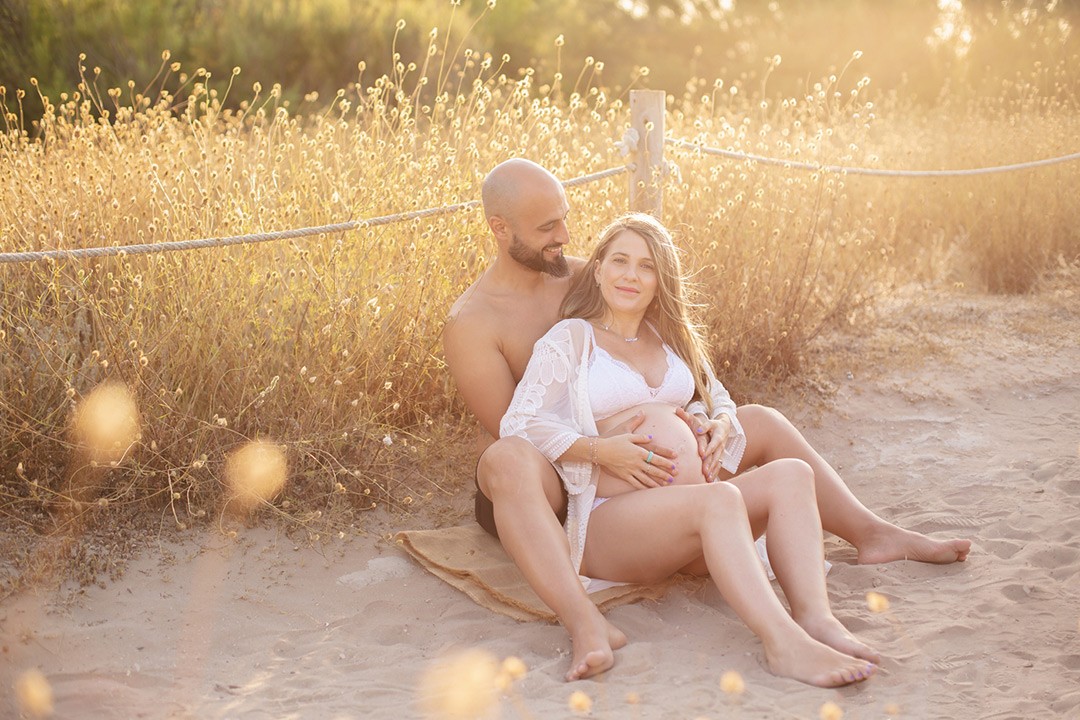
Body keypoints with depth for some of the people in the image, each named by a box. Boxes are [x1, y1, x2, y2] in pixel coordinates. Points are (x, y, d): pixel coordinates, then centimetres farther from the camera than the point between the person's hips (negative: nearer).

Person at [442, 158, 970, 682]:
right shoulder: (470, 323, -14)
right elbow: (513, 431, -20)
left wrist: (691, 421, -16)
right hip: (549, 486, -6)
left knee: (760, 424, 3)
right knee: (508, 462, -45)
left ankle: (870, 533, 0)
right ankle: (586, 625, -61)